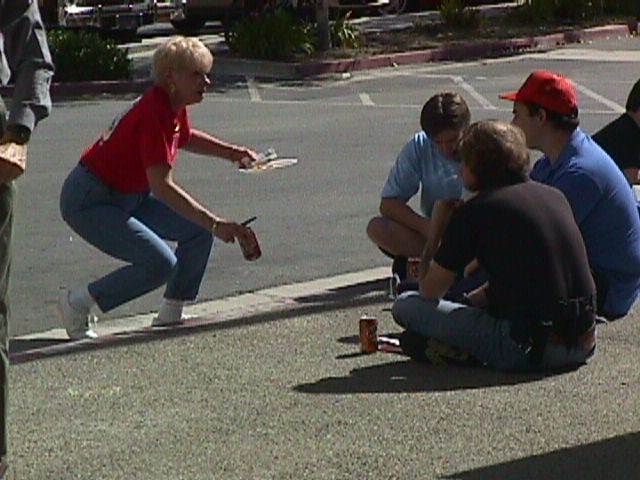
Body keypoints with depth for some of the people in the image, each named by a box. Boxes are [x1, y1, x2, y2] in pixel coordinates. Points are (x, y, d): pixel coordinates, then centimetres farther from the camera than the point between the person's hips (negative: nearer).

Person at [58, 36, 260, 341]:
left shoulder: (175, 108, 3)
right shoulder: (154, 113, -27)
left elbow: (185, 137, 30)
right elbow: (162, 186, -34)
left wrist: (233, 153, 17)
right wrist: (216, 224, -36)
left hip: (128, 197, 10)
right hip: (89, 201, -10)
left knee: (199, 230, 4)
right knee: (161, 264, -21)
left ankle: (170, 314, 11)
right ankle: (76, 304, -6)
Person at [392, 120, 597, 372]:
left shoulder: (474, 212, -5)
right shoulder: (554, 196, 13)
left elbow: (429, 292, 5)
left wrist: (438, 228, 20)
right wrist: (470, 301, 32)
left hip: (532, 349, -7)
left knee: (406, 306, 1)